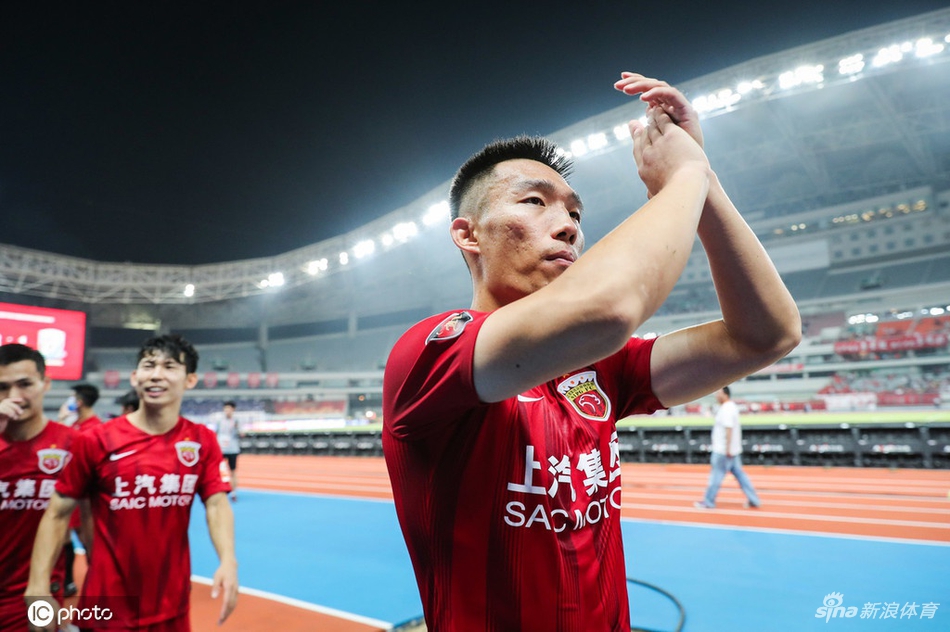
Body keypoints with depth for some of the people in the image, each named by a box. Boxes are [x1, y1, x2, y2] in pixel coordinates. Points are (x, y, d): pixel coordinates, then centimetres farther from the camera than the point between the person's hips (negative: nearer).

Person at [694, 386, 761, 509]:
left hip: (723, 451, -10)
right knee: (739, 474, 12)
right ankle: (753, 500, 15)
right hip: (733, 451, 10)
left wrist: (727, 449, -25)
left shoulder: (726, 409, -18)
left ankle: (708, 501, 7)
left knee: (716, 475, -1)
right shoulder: (731, 407, 14)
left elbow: (729, 429, -24)